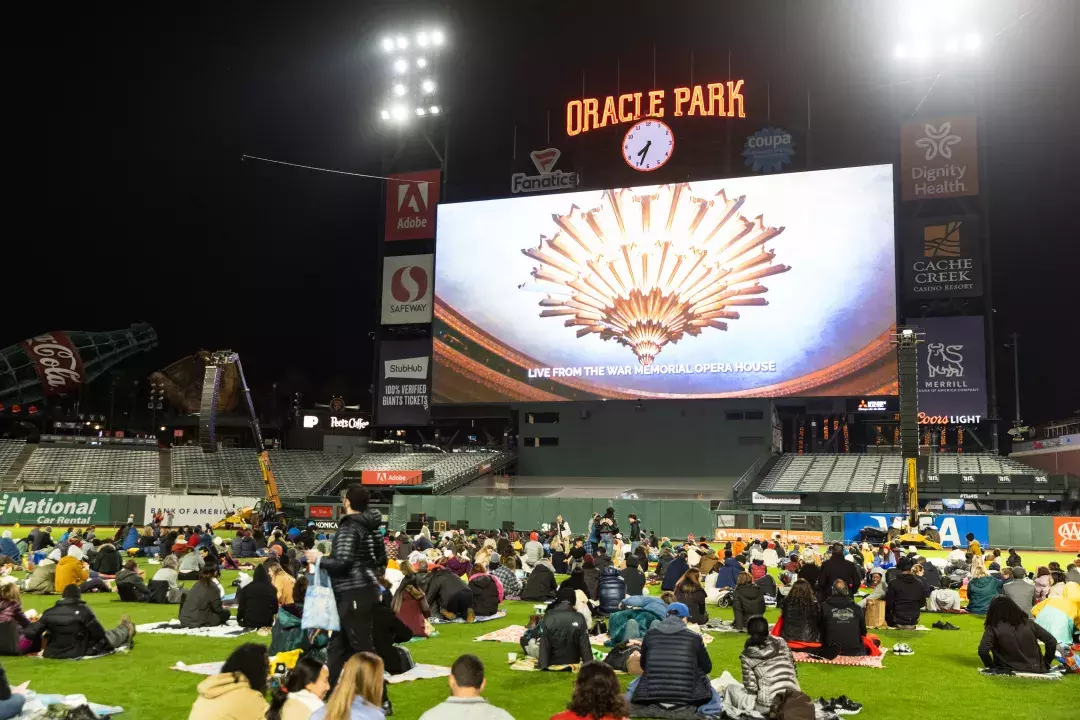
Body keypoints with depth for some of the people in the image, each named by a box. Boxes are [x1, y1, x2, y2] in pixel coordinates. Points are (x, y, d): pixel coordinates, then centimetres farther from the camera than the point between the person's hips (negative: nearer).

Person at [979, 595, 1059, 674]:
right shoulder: (1028, 623, 5)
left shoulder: (993, 627, -7)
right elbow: (1052, 641, 6)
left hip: (1011, 672, -6)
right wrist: (1046, 665, 17)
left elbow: (983, 651, -20)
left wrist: (992, 668, -3)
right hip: (1036, 670, 6)